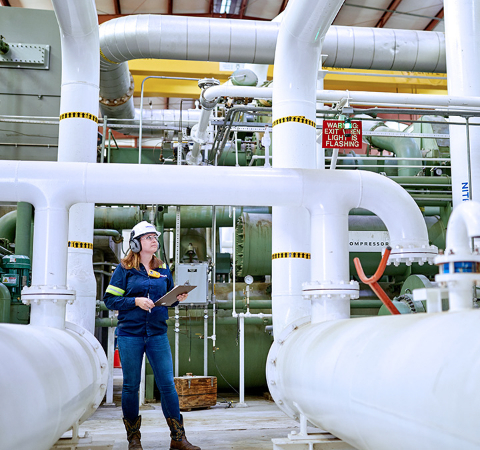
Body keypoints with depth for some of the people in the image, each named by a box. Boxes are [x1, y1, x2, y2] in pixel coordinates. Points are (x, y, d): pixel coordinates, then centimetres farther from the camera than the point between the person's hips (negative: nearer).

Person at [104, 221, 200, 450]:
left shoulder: (163, 269, 11)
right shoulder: (125, 268, 0)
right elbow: (109, 299, -3)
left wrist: (178, 298, -3)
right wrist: (136, 301, -16)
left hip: (157, 334, 3)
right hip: (130, 334, -3)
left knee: (167, 384, 0)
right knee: (131, 386, 5)